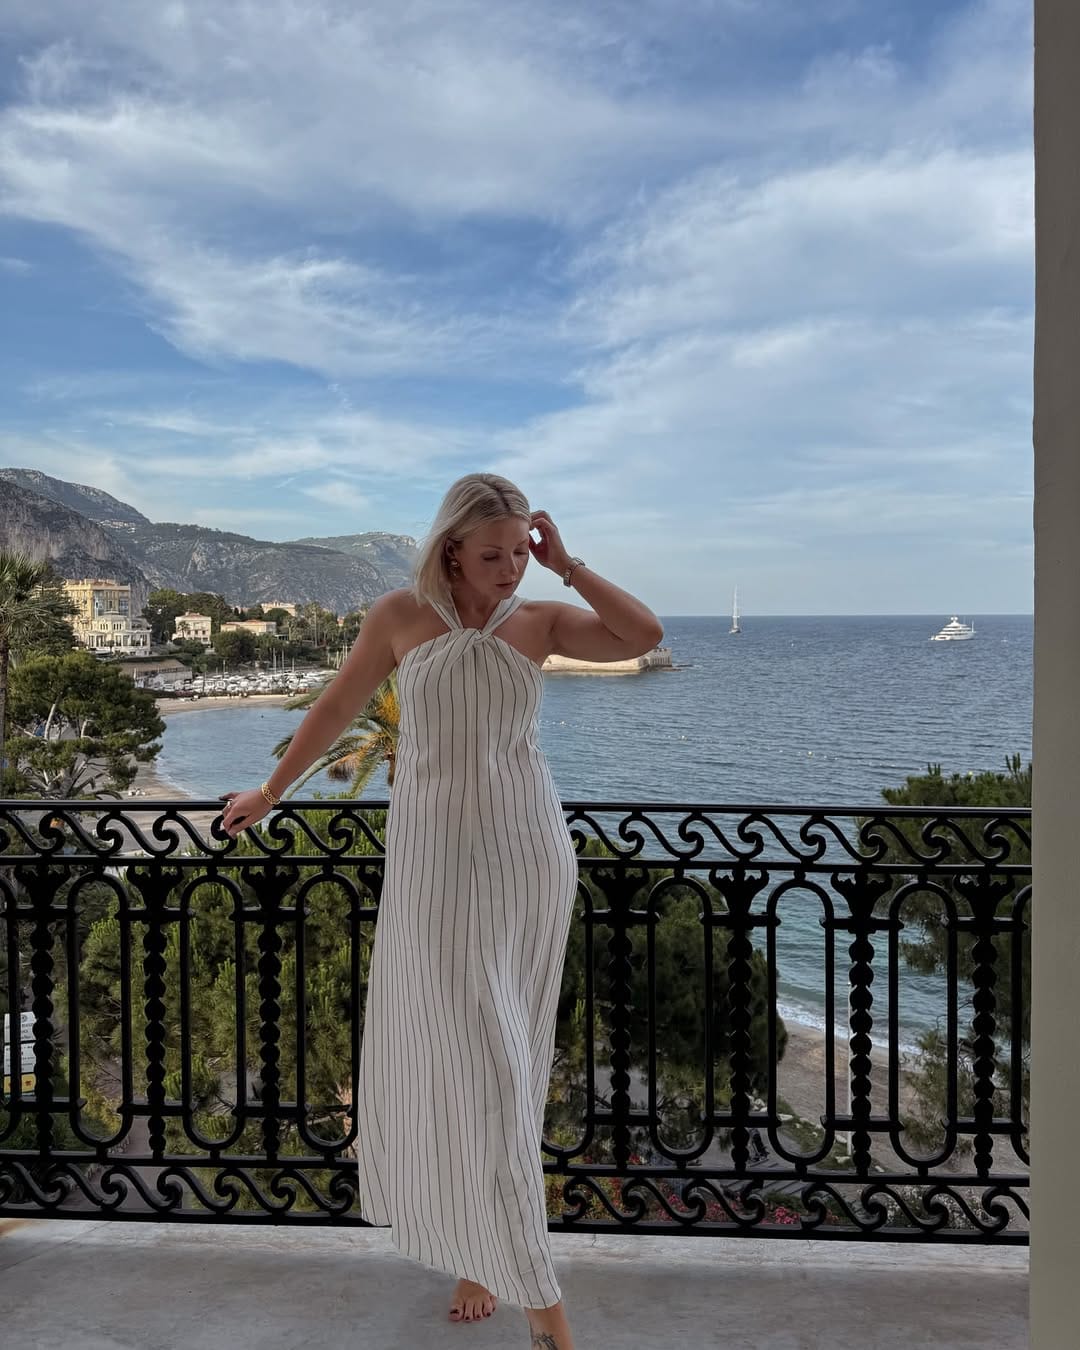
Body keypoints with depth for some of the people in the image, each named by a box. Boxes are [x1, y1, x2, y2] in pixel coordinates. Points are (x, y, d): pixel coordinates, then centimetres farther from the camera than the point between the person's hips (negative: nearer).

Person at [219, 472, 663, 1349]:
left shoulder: (541, 619, 4)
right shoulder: (399, 616, 0)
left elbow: (647, 636, -10)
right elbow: (335, 712, 12)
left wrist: (567, 564, -6)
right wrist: (268, 794, 22)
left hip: (530, 858, 1)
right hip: (438, 863, -1)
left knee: (505, 1060, 10)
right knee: (477, 1068, -2)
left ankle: (484, 1248, 30)